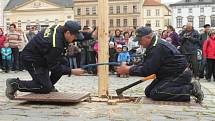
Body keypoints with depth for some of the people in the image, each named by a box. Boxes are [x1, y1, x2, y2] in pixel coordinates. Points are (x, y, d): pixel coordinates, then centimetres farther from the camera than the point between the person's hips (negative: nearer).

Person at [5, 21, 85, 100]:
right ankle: (15, 83, -2)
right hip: (31, 60, -9)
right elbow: (54, 67, -23)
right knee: (45, 88, -9)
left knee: (64, 64, -2)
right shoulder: (56, 44, -33)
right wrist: (72, 71, -20)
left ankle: (49, 85, 14)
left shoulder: (59, 28, -8)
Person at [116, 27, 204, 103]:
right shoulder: (155, 44, 9)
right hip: (172, 74, 11)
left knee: (155, 93, -23)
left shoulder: (157, 48, -24)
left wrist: (128, 70, -15)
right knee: (148, 92, 6)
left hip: (180, 75, -11)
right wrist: (130, 67, -3)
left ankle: (191, 89, -16)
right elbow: (145, 64, 12)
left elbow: (147, 71, -24)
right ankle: (186, 87, 8)